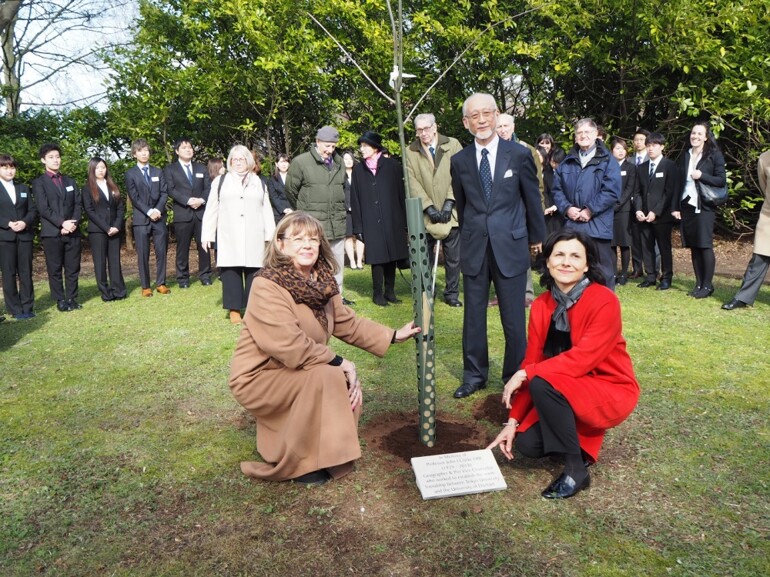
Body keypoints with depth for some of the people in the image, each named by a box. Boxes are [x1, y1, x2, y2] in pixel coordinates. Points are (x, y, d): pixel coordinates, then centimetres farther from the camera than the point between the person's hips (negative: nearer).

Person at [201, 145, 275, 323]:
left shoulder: (259, 183, 15)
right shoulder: (220, 181, 10)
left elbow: (267, 211, 12)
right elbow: (211, 210, 8)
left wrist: (271, 235, 4)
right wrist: (207, 235, 1)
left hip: (254, 238, 1)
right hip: (228, 237, -1)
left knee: (254, 272, -1)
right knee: (231, 272, -1)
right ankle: (234, 309, 4)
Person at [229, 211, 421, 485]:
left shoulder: (322, 281, -1)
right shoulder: (266, 286, -25)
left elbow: (347, 323, 6)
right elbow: (291, 346, -31)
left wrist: (393, 336, 1)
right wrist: (338, 363, -23)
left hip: (299, 371, 8)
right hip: (259, 376, -8)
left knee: (350, 383, -7)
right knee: (327, 376, -27)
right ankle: (297, 462, -10)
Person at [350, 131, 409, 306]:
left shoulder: (392, 166, 1)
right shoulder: (358, 170, 5)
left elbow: (401, 193, 2)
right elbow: (355, 200, 4)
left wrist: (404, 221, -1)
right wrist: (358, 226, -1)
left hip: (392, 220, 0)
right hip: (371, 222, 0)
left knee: (391, 256, 6)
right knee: (377, 258, 1)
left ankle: (389, 291, 17)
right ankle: (378, 293, 11)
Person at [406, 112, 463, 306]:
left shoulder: (453, 145, 2)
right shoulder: (410, 152, 3)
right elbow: (413, 183, -2)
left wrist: (449, 202, -10)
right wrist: (428, 207, -11)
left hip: (450, 213, 0)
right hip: (425, 215, 0)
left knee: (453, 257, 6)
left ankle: (452, 293, 19)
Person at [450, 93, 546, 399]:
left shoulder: (519, 154, -1)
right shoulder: (459, 161, 5)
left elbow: (532, 199, 8)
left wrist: (537, 237, 15)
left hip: (511, 246, -2)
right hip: (474, 248, 2)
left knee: (514, 318, 3)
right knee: (473, 315, 9)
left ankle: (516, 376, 19)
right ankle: (474, 375, 24)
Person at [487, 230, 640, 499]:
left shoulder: (605, 301, -20)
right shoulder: (541, 305, -2)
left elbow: (582, 358, -27)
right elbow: (532, 361, -3)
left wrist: (525, 375, -25)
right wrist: (513, 420, -7)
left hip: (611, 391, -5)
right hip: (565, 391, 6)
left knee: (542, 384, -31)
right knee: (528, 443, -15)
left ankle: (576, 470, -14)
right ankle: (578, 433, 16)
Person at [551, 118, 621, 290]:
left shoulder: (607, 161, 2)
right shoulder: (567, 162, 15)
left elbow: (611, 191, -8)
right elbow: (557, 188, 10)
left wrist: (590, 210, -14)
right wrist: (567, 208, -6)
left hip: (598, 225, -4)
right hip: (571, 224, 4)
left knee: (602, 272, 1)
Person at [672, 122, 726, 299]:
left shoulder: (714, 155, -1)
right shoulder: (685, 156, 12)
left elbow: (722, 181, -4)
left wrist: (702, 175, -18)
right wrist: (675, 207, 7)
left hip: (704, 206, -4)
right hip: (687, 206, 5)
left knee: (705, 246, -5)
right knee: (694, 247, 6)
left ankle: (707, 285, 2)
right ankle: (698, 284, 13)